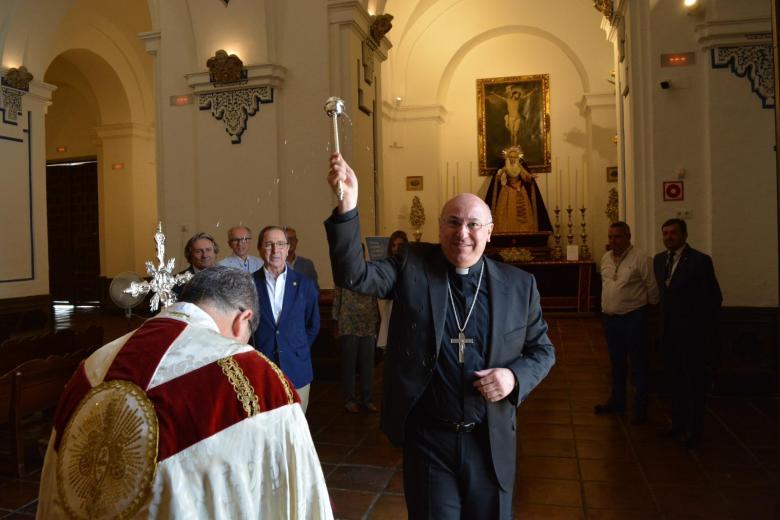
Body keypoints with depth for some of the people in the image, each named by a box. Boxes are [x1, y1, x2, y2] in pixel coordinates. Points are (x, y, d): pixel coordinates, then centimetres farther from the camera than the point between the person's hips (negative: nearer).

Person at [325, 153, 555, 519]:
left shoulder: (519, 284, -2)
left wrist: (515, 376, -14)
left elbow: (541, 350, 7)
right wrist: (347, 204, -30)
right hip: (427, 438, -1)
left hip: (490, 442, 2)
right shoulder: (412, 266, -4)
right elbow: (353, 275, -17)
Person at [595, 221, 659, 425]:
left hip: (633, 318, -7)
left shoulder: (640, 259, -14)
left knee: (638, 364, 4)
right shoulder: (605, 258, 7)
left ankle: (641, 408, 15)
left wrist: (648, 306, 2)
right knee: (616, 362, 19)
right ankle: (617, 400, 34)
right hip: (610, 317, 7)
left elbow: (653, 288, -10)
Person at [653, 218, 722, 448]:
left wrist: (709, 333, -8)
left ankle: (694, 429, 20)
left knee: (695, 380, 7)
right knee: (676, 379, 16)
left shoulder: (700, 260, -12)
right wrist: (663, 323, 10)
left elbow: (714, 298, -10)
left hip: (691, 332, -6)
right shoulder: (659, 259, 6)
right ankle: (678, 423, 31)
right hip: (669, 332, 6)